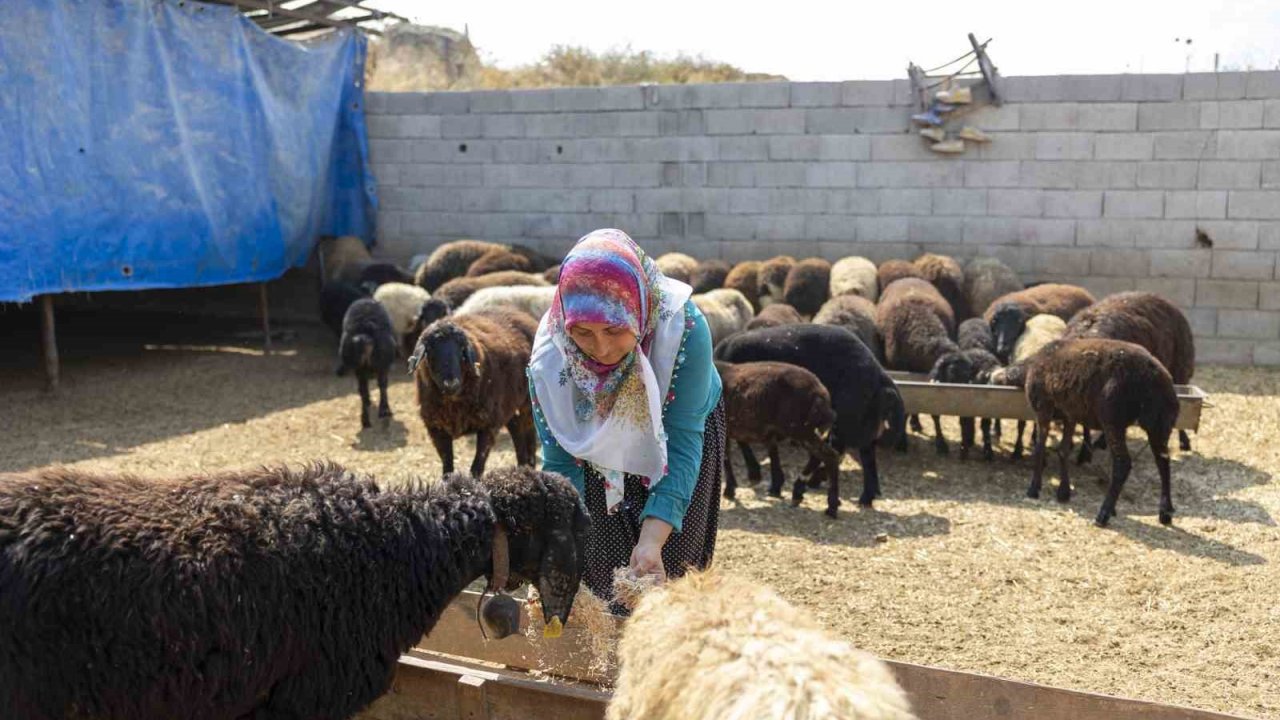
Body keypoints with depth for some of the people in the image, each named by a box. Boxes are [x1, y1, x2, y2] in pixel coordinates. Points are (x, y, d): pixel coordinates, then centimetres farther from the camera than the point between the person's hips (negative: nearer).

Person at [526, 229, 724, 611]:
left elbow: (683, 445, -35)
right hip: (602, 454, 1)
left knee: (667, 574, 3)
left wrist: (652, 540, -45)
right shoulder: (549, 355, -32)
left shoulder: (683, 326, -38)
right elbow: (560, 463, -24)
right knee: (599, 574, 3)